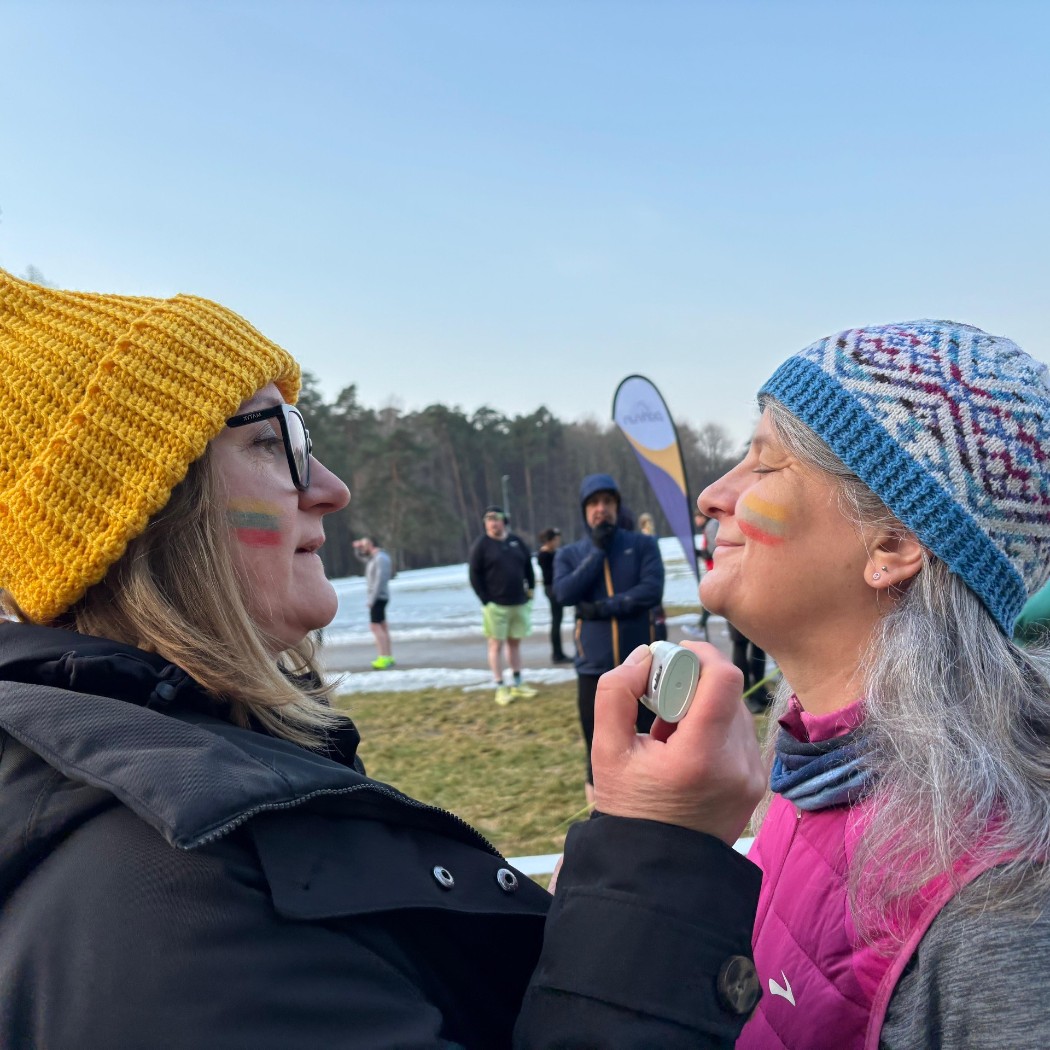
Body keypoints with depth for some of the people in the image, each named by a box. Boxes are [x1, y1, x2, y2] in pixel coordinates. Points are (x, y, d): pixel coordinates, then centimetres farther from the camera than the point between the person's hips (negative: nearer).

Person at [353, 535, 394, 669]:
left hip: (377, 597, -10)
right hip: (377, 597, 10)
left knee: (375, 626, -12)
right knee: (382, 626, 9)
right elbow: (360, 557, 29)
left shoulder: (381, 558, -19)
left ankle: (384, 658, -16)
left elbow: (380, 580, -24)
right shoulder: (375, 556, 14)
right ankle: (388, 658, 11)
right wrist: (357, 547, 8)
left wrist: (372, 599, -24)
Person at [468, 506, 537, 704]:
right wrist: (486, 601, -11)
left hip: (519, 602, 4)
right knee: (496, 644, -2)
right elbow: (475, 576, -6)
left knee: (515, 642, 12)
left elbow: (528, 567, 17)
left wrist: (531, 588, 9)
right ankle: (499, 688, 1)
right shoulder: (481, 545, -5)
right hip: (495, 605, -4)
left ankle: (517, 684, 20)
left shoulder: (516, 541, 7)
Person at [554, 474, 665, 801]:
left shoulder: (642, 545, 2)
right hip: (594, 664, 1)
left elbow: (652, 590, -12)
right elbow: (564, 593, -12)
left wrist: (604, 607, -15)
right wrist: (597, 551, -10)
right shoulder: (569, 554, 7)